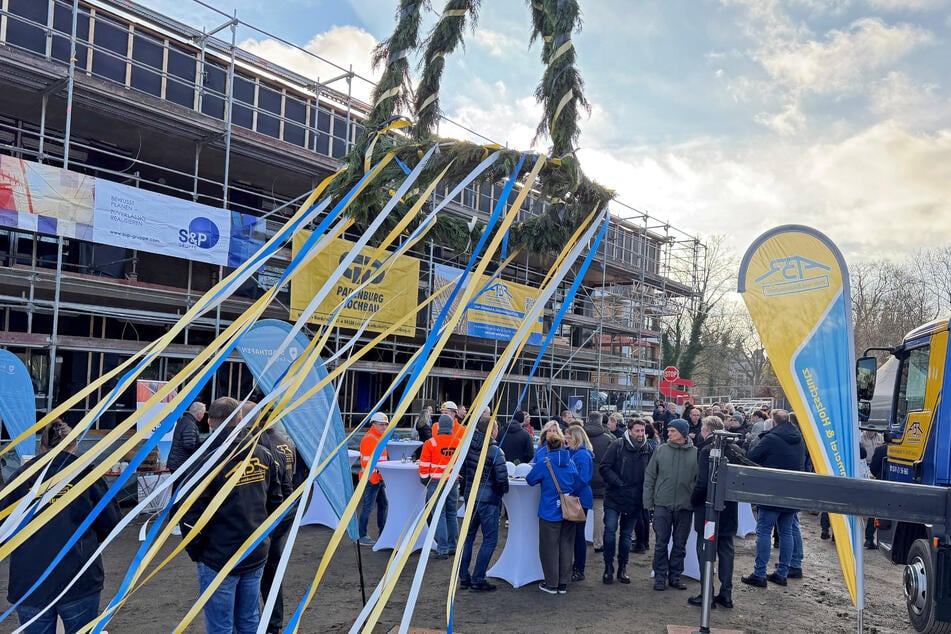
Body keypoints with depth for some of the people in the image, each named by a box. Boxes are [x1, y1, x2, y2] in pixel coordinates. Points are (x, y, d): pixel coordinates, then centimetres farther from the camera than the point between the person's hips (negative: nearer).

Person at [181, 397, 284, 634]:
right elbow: (276, 501, 9)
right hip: (256, 556, 5)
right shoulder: (264, 455, 0)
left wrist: (194, 551, 0)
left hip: (218, 561, -5)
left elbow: (192, 515, -15)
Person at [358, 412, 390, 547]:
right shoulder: (369, 439, -15)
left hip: (379, 478, 10)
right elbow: (367, 461, -21)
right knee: (367, 507, -5)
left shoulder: (379, 438, 17)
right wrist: (373, 478, -22)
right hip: (371, 479, -10)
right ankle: (362, 536, 2)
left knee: (383, 505, 14)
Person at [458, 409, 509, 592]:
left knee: (468, 536, 16)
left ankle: (463, 577, 22)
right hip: (488, 499, -7)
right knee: (490, 539, 4)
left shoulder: (469, 446, 3)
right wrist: (503, 490, 5)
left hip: (470, 497, 7)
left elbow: (462, 471, 11)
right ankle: (477, 580, 5)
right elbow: (502, 479, -16)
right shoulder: (496, 451, -15)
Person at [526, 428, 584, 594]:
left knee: (549, 548, 6)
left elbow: (530, 480, 0)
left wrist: (542, 480, 20)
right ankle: (563, 584, 19)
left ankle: (551, 584, 12)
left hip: (550, 512, -4)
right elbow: (579, 485, 9)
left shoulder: (544, 463, -12)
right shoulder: (570, 462, 1)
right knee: (566, 546, 12)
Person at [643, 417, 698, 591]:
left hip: (685, 506, 0)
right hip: (662, 505, 0)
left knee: (680, 544, 11)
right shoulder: (661, 450, -1)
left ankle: (675, 576, 24)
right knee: (661, 543, 5)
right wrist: (648, 501, -2)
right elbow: (650, 476, 2)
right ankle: (660, 577, 16)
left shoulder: (696, 453, -2)